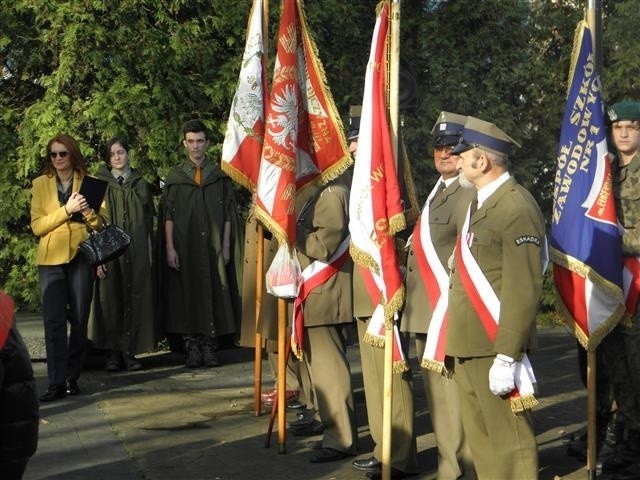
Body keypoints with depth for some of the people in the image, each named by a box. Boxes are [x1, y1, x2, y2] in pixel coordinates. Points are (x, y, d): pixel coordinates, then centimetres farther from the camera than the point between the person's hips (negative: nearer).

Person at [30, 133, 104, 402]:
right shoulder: (41, 184, 7)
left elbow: (100, 224, 6)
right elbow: (36, 226, -2)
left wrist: (87, 211, -14)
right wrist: (66, 210, -13)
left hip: (81, 256, 1)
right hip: (50, 258, -1)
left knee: (79, 319, 3)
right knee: (54, 320, -7)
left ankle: (72, 378, 14)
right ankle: (56, 382, -8)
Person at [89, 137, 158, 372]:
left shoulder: (140, 184, 12)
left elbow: (149, 221, 14)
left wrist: (149, 251, 6)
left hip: (136, 251, 2)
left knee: (134, 300, 0)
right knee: (110, 299, -3)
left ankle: (129, 352, 5)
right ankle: (112, 353, 2)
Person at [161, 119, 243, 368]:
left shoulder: (220, 175, 8)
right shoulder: (175, 176, 7)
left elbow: (228, 214, 7)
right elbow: (168, 215, 3)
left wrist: (225, 246, -2)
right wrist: (170, 248, -6)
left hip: (213, 246, 1)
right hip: (184, 246, 0)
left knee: (213, 295, 0)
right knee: (187, 295, -1)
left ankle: (210, 347, 7)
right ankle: (192, 347, 5)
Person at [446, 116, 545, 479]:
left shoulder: (517, 208, -15)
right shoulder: (480, 203, 16)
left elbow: (524, 290, -21)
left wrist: (506, 356, -23)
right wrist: (459, 340, 16)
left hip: (496, 347, -10)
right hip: (469, 345, 10)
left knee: (509, 439, -1)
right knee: (479, 436, 17)